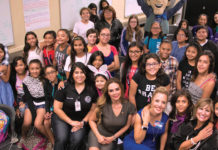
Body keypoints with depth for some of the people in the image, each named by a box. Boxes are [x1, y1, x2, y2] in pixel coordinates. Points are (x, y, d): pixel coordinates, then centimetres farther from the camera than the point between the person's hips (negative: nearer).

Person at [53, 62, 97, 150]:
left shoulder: (92, 89, -2)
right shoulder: (64, 87, -8)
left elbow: (93, 109, 6)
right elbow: (57, 108, -5)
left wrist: (83, 122, -6)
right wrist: (71, 122, -8)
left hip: (81, 120, 1)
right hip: (62, 117, -1)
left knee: (77, 140, -26)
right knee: (61, 139, -27)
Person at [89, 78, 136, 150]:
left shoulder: (129, 107, -13)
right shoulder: (103, 106, -15)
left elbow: (126, 126, 1)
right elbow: (91, 120, -1)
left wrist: (113, 138, -3)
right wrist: (98, 136, -11)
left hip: (113, 137, 2)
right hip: (98, 133, -1)